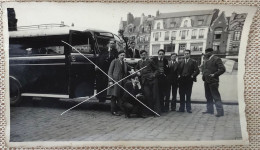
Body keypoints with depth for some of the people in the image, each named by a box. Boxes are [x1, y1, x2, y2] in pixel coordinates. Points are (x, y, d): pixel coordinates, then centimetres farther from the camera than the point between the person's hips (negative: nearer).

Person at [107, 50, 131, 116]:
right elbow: (110, 71, -2)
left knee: (121, 96, 2)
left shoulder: (125, 64, 19)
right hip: (115, 81, -5)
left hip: (122, 82, 5)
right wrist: (110, 80, -12)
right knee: (114, 96, -4)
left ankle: (119, 110, 8)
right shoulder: (114, 61, 2)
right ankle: (113, 111, 2)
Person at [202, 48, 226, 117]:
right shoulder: (206, 60, 15)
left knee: (216, 96, -5)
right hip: (206, 81, 8)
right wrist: (203, 74, 15)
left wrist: (214, 74, -17)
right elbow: (202, 67, 32)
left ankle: (220, 111, 0)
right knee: (208, 96, 14)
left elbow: (222, 69, -15)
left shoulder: (216, 59, -9)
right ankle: (209, 110, 23)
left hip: (213, 81, -8)